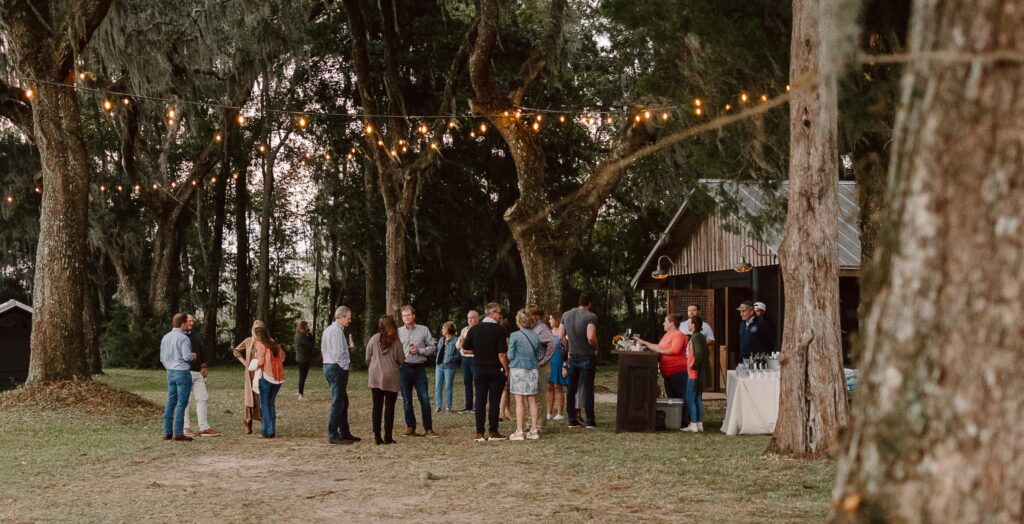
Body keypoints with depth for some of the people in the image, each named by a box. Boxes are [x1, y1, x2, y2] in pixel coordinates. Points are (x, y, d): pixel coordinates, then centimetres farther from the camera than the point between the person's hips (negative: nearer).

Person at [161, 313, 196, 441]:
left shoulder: (165, 338, 10)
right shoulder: (183, 338, -13)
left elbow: (162, 358, 14)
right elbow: (187, 356, -18)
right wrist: (194, 356, 3)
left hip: (170, 373, 8)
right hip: (182, 372, -8)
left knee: (171, 402, 10)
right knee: (181, 403, -5)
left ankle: (168, 432, 11)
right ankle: (178, 433, -7)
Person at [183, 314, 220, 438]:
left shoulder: (195, 335, 16)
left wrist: (203, 367, 19)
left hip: (197, 372, 8)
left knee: (203, 398, 5)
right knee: (185, 400, -2)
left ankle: (204, 428, 9)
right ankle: (186, 428, 6)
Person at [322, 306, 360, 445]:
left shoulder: (328, 330, 15)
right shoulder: (337, 331, -16)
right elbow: (337, 353, -21)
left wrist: (347, 349, 13)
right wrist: (345, 367, -11)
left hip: (328, 366, 10)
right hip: (337, 368, -10)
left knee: (343, 402, 16)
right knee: (338, 403, -6)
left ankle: (344, 433, 22)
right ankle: (333, 436, -4)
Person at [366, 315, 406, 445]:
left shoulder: (374, 339, -1)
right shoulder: (396, 341, -5)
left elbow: (368, 358, 6)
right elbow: (401, 360, 0)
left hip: (375, 377, 2)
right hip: (391, 377, -2)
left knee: (377, 407, 7)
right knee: (389, 407, 4)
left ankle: (377, 436, 6)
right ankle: (388, 436, 3)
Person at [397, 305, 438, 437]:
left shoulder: (423, 330, 3)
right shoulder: (398, 332, 5)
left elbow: (431, 348, 3)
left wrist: (419, 350, -11)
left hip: (419, 368, -1)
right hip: (404, 369, 1)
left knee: (424, 399, -4)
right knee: (407, 400, 7)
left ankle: (428, 429, 0)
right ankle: (410, 427, 16)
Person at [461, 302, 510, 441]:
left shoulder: (474, 329, 1)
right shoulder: (498, 330, -11)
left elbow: (465, 349, 6)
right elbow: (502, 354, -15)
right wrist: (506, 369, -3)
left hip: (479, 370, 4)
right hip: (496, 370, -3)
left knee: (480, 401, 5)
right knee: (494, 401, 3)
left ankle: (479, 433, 5)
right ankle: (493, 432, 5)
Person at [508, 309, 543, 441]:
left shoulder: (515, 336, -10)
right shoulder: (536, 336, 3)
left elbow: (510, 355, -7)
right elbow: (539, 355, 9)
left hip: (518, 369, -4)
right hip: (532, 370, 4)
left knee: (520, 401, -2)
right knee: (532, 400, 9)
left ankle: (519, 431, -2)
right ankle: (533, 430, 11)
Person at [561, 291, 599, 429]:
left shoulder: (566, 315, 4)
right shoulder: (591, 316, -15)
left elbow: (562, 337, 8)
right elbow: (591, 337, -26)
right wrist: (595, 348, -7)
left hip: (573, 356, 5)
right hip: (587, 356, -5)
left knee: (572, 389, 9)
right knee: (588, 389, 1)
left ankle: (572, 420, 10)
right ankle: (590, 421, 2)